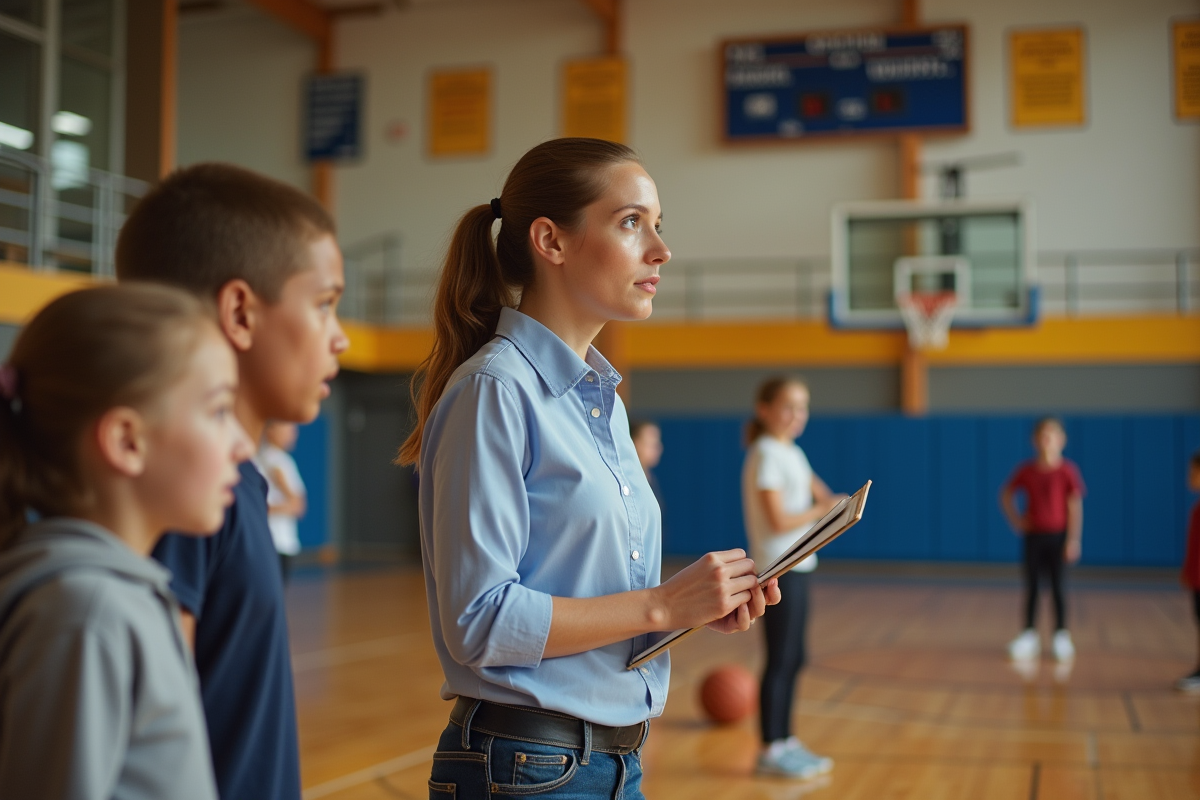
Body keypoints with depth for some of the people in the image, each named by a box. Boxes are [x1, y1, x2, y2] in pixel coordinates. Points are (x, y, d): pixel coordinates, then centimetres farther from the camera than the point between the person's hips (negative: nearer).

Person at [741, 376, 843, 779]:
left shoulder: (792, 453, 15)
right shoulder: (766, 455, -13)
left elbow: (820, 495, 14)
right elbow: (779, 520, -18)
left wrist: (833, 504, -7)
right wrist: (823, 510, -8)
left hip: (796, 567, 9)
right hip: (778, 569, -9)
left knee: (795, 658, 13)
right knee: (781, 659, -5)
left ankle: (785, 740, 22)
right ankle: (771, 750, 2)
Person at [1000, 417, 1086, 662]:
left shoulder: (1067, 471, -8)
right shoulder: (1027, 471, 1)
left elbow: (1075, 507, -9)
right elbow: (1006, 495, 14)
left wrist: (1073, 540, -13)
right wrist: (1016, 521, 4)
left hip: (1057, 536, -3)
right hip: (1033, 535, 3)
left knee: (1057, 587, 2)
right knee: (1031, 587, 6)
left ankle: (1061, 637, 12)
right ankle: (1029, 636, 12)